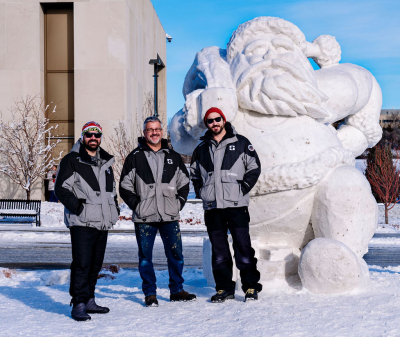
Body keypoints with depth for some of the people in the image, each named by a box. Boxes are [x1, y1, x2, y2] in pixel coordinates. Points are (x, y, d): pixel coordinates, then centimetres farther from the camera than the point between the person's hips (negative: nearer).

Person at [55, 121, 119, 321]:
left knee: (96, 264, 12)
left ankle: (89, 300, 22)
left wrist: (114, 207, 15)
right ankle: (79, 305, -6)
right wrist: (77, 206, -15)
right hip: (82, 222, -7)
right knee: (82, 264, -11)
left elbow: (112, 189, 30)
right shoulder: (71, 160, -1)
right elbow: (61, 188, -7)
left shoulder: (106, 162, 19)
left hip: (103, 222, 7)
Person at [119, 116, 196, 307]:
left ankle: (176, 291, 17)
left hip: (170, 216, 2)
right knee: (145, 256, 3)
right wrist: (137, 205, -5)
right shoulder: (135, 158, 3)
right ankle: (150, 293, 14)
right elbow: (125, 186, 4)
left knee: (175, 254, 4)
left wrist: (179, 202, 5)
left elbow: (184, 182, 18)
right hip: (144, 218, -2)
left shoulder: (173, 157, 11)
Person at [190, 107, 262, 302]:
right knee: (218, 251, 7)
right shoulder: (201, 149, 14)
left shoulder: (240, 143, 5)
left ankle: (251, 287, 4)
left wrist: (243, 188, -4)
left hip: (236, 205, -3)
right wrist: (201, 192, 11)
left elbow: (254, 168, 5)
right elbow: (194, 174, 25)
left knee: (243, 248, -4)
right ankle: (224, 288, 15)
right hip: (212, 207, 3)